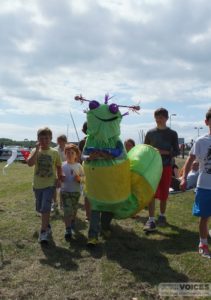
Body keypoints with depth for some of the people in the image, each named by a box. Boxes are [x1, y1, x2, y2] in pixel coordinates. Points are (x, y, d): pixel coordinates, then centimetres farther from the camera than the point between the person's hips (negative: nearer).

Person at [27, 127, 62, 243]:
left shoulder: (55, 152, -4)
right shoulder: (35, 151, -5)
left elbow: (58, 167, 8)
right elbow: (30, 163, -24)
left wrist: (59, 179, 7)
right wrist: (37, 149, -25)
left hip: (50, 184, -2)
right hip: (37, 184, 2)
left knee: (45, 208, -12)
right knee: (40, 208, 16)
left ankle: (43, 231, -2)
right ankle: (47, 225, 39)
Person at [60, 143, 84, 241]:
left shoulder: (78, 166, -2)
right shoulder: (62, 165, -2)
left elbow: (83, 177, 3)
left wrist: (79, 178, -18)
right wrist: (60, 178, -16)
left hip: (76, 191, 2)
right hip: (65, 191, -1)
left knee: (74, 210, 16)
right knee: (67, 210, -7)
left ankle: (72, 222, 44)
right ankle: (68, 230, -3)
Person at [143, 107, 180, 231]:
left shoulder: (172, 134, 1)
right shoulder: (150, 133, 4)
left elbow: (177, 151, 0)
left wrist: (163, 152, -16)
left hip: (166, 167, 0)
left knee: (164, 194, 8)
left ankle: (162, 216, 28)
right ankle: (151, 220, -3)